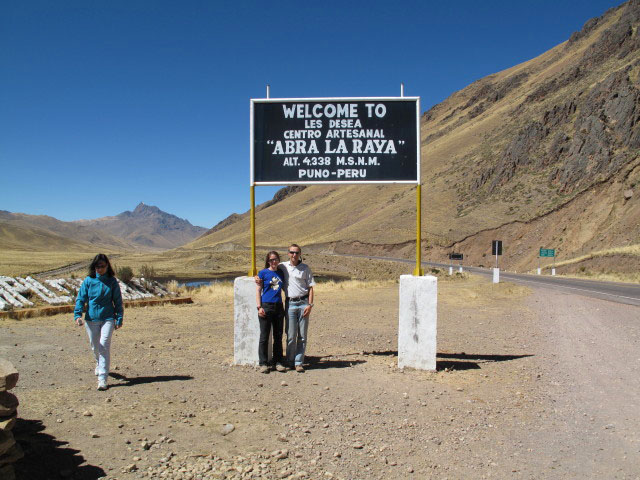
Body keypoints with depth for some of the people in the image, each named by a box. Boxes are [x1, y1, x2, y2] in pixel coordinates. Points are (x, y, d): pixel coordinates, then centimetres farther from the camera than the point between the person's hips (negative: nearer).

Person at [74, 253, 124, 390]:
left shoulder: (112, 281, -1)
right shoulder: (88, 281, 0)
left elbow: (118, 301, 4)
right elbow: (81, 298, 2)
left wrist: (119, 319, 1)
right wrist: (77, 315, -12)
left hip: (108, 318, -2)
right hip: (91, 319, 2)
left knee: (104, 346, -13)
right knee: (95, 347, 16)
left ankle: (102, 378, -13)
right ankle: (99, 364, 47)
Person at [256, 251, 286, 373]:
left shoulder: (281, 273, 11)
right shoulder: (263, 273, -1)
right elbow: (258, 291, -3)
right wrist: (259, 307, -10)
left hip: (278, 307, 5)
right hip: (266, 306, -4)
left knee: (278, 336, 8)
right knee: (264, 336, 0)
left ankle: (278, 362, 16)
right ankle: (263, 363, 6)